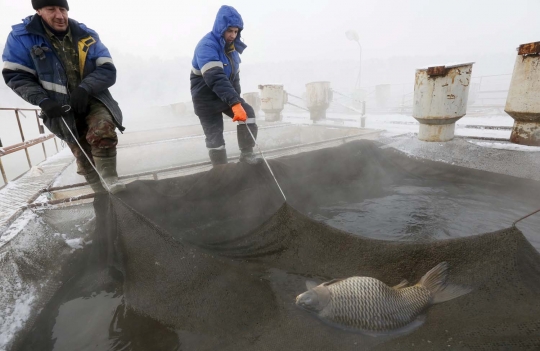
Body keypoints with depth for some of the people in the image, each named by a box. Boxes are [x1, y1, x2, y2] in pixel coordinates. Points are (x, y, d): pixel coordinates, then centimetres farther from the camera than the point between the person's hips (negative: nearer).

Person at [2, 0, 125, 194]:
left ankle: (109, 179, -24)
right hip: (61, 109, 0)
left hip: (94, 100, 0)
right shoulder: (21, 37, -4)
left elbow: (108, 70, -7)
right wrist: (42, 100, -20)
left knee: (103, 131, -32)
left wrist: (85, 88, -24)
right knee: (84, 156, 5)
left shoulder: (86, 35, -2)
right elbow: (16, 76, -4)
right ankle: (103, 193, 18)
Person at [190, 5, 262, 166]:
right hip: (207, 100, -6)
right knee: (215, 137, -3)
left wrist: (237, 98, 7)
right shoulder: (207, 46, -23)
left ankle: (246, 154, -4)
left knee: (248, 113, -16)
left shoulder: (231, 46, 5)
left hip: (227, 96, 7)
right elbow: (216, 78, -39)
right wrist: (235, 103, -49)